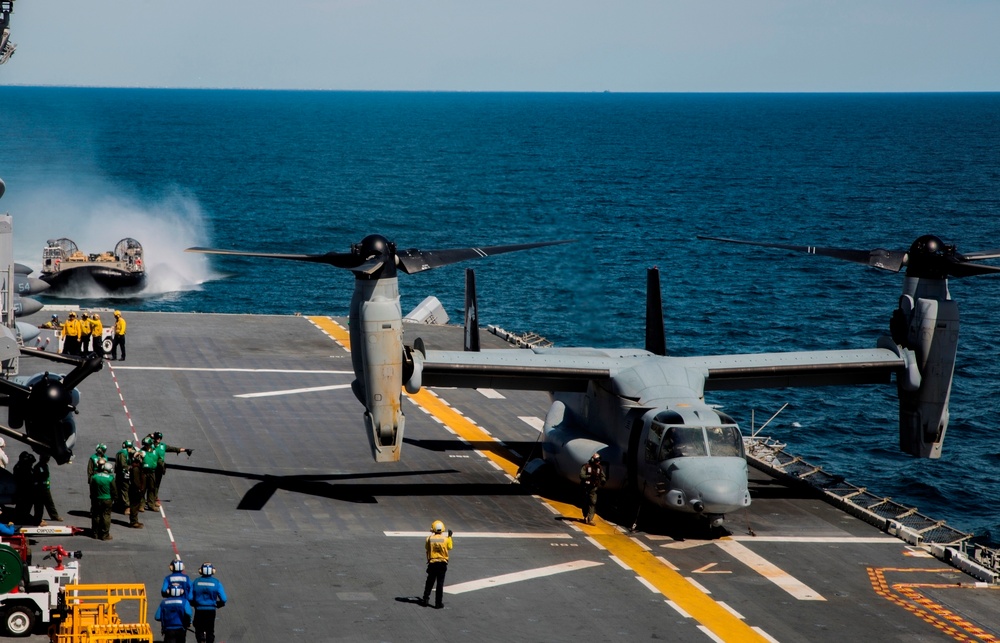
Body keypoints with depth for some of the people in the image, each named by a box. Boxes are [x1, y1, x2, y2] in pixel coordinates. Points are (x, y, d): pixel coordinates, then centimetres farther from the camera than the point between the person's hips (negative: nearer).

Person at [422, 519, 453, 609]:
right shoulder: (445, 539, -9)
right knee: (440, 583, 3)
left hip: (432, 563, 1)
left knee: (429, 582, 15)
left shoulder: (430, 538, -9)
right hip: (442, 563, -1)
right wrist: (450, 537, 19)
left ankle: (426, 600, 18)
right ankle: (438, 603, 4)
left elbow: (426, 547, 8)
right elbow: (449, 547, 8)